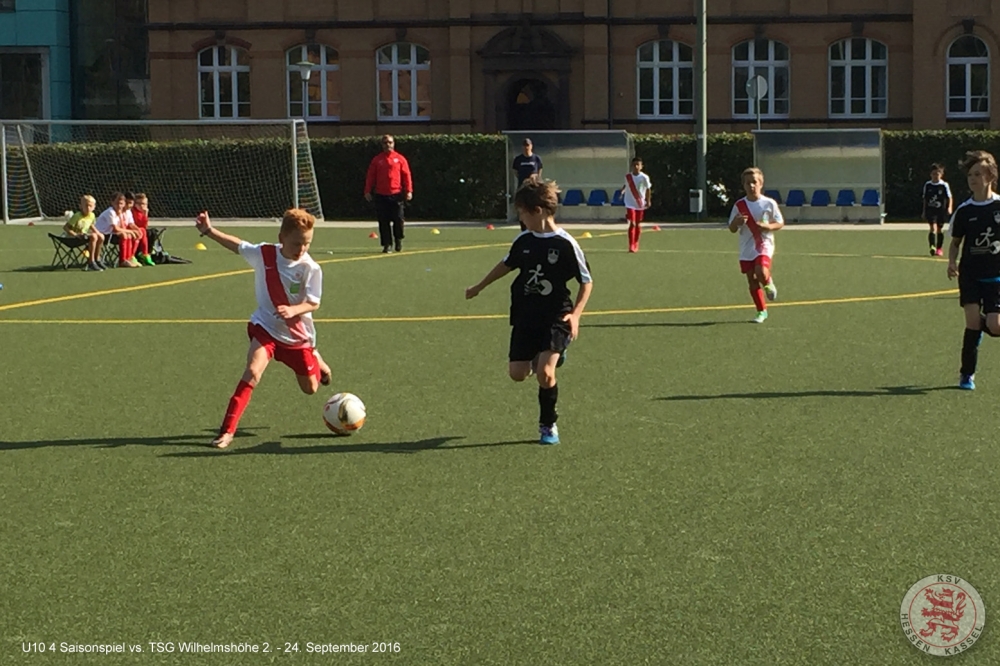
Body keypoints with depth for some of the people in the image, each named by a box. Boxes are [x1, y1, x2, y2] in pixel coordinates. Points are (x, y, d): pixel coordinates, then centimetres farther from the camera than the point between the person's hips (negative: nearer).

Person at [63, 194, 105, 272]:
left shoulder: (91, 215, 0)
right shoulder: (77, 216, -22)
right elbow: (65, 227, -22)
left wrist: (97, 233, 6)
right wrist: (75, 234, -31)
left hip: (84, 234, 8)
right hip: (74, 237, -8)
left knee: (101, 236, -3)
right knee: (93, 237, -28)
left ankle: (97, 259, 11)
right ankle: (91, 262, -23)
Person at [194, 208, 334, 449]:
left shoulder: (310, 268, -19)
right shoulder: (264, 253, -13)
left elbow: (313, 303, -17)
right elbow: (238, 246, 4)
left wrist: (293, 310, -37)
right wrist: (209, 231, -3)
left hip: (298, 334, 0)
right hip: (266, 327, 0)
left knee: (310, 388, 15)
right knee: (253, 371, -26)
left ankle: (317, 361, 53)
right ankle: (227, 430, -21)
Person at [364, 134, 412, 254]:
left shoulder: (400, 159, 6)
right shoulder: (377, 160, 9)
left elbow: (406, 175, 3)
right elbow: (370, 176, 7)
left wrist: (409, 190, -6)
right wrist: (368, 191, -1)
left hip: (396, 195, -1)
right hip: (381, 195, 1)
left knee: (398, 220, -1)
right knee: (383, 221, -1)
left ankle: (399, 240, 23)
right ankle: (387, 245, 5)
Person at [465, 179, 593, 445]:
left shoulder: (565, 244, -14)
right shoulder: (523, 241, 2)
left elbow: (587, 282, -6)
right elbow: (506, 265, 23)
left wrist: (575, 314, -18)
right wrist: (479, 287, 31)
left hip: (556, 317, -5)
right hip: (525, 316, 5)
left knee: (545, 372, -19)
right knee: (517, 373, 1)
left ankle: (548, 426, 4)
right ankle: (549, 356, 34)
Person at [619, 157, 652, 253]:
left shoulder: (644, 177, -10)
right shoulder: (627, 176, -4)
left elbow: (648, 189, -1)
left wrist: (648, 201, -4)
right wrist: (623, 191, 5)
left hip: (640, 204, 0)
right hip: (630, 204, 0)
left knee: (638, 224, 12)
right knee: (632, 224, -13)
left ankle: (635, 244, 29)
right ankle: (631, 246, -12)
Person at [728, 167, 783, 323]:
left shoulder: (769, 203, -3)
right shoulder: (739, 205, 2)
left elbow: (780, 223, 4)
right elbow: (732, 229, 6)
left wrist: (767, 226, -16)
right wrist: (736, 222, -18)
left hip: (764, 245, -3)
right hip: (746, 248, 3)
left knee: (761, 272, -27)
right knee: (751, 280, 4)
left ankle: (768, 284, 10)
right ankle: (762, 311, 17)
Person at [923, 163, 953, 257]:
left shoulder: (944, 185, -6)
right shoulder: (927, 185, 1)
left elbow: (949, 197, -2)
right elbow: (925, 199, 10)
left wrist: (949, 208, -17)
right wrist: (924, 211, 12)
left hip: (941, 210, 0)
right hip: (930, 210, 0)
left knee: (940, 229, 11)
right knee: (933, 228, -15)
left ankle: (939, 249, 24)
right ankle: (932, 247, -26)